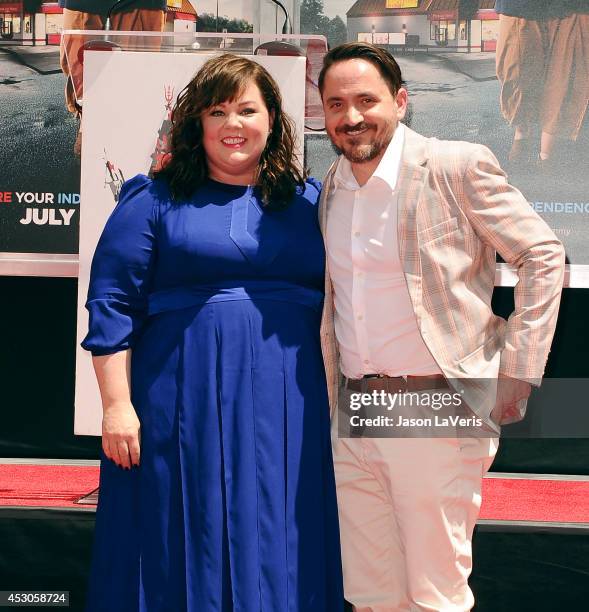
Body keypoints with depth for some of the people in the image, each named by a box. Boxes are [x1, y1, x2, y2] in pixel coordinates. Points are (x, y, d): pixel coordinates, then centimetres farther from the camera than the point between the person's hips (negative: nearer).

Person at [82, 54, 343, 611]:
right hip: (187, 408, -2)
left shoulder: (309, 201, 11)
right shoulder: (154, 201, 3)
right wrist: (117, 404, -8)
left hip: (288, 414, 3)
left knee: (275, 553, 7)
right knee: (186, 548, 4)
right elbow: (111, 304, -1)